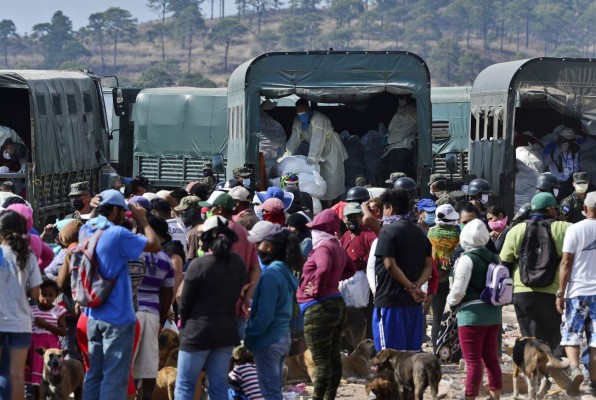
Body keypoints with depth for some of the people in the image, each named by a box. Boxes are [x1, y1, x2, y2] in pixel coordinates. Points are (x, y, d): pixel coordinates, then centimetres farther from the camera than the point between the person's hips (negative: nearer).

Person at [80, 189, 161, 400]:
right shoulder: (118, 234, -18)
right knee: (115, 377, -2)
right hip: (117, 318, -7)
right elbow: (155, 245, -14)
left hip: (94, 316, 7)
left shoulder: (86, 231, 4)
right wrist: (142, 220, -2)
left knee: (94, 373, 13)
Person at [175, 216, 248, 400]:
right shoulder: (238, 264, 1)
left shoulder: (198, 265, -16)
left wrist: (183, 320, 9)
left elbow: (185, 302, -9)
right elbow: (239, 295, 8)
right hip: (227, 331, 5)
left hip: (198, 331, -5)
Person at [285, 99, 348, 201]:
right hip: (317, 149, 7)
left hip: (331, 146, -7)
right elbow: (294, 139, -9)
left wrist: (312, 157, -45)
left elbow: (318, 140, -38)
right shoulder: (297, 121, -7)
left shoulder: (318, 119, -31)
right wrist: (287, 155, -19)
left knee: (332, 175, -10)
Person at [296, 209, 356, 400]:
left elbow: (324, 268, -36)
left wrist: (317, 289, -22)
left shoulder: (323, 248, -15)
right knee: (333, 357, 13)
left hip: (319, 308, -10)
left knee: (321, 360, -9)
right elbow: (350, 269, 30)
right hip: (336, 304, 10)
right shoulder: (338, 247, 14)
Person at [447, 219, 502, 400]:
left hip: (472, 313, -7)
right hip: (493, 312, 7)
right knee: (491, 359, 14)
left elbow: (458, 289, -14)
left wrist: (451, 302, 4)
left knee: (473, 361, -6)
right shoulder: (493, 257, 9)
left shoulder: (467, 258, -12)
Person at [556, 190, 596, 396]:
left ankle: (574, 368, -15)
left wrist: (560, 293, -1)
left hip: (578, 291, -2)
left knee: (571, 335, 8)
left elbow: (566, 263, -6)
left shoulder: (575, 229, -4)